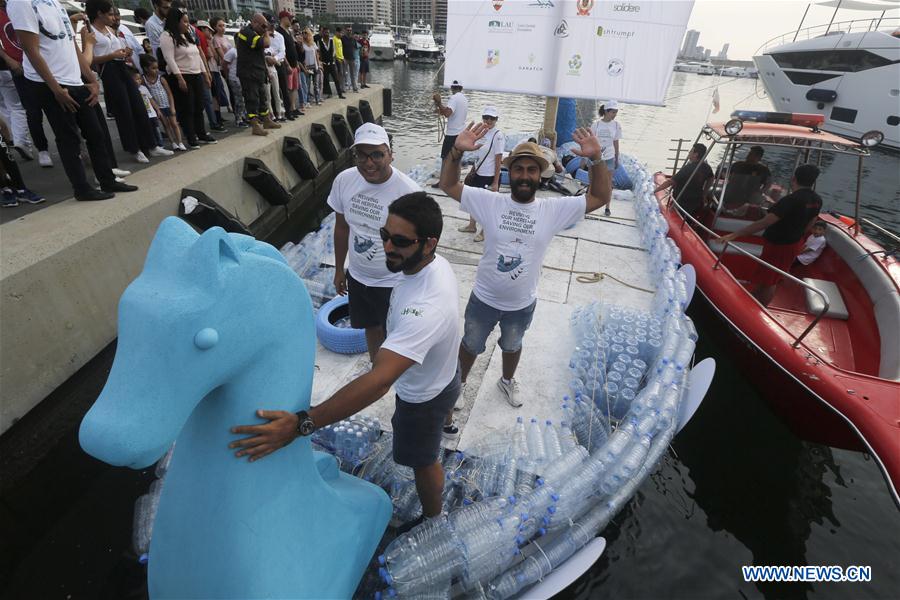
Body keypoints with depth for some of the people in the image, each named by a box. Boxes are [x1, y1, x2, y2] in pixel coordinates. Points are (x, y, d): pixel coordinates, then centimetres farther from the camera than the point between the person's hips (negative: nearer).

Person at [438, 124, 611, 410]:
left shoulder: (553, 210, -13)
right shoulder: (490, 202, -15)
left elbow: (600, 197, -16)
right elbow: (448, 185, -16)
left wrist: (596, 158, -30)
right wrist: (457, 151, -32)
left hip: (522, 304, 1)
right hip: (483, 299, -1)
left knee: (512, 346, 29)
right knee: (470, 345, 22)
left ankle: (507, 381, 58)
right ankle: (458, 382, 49)